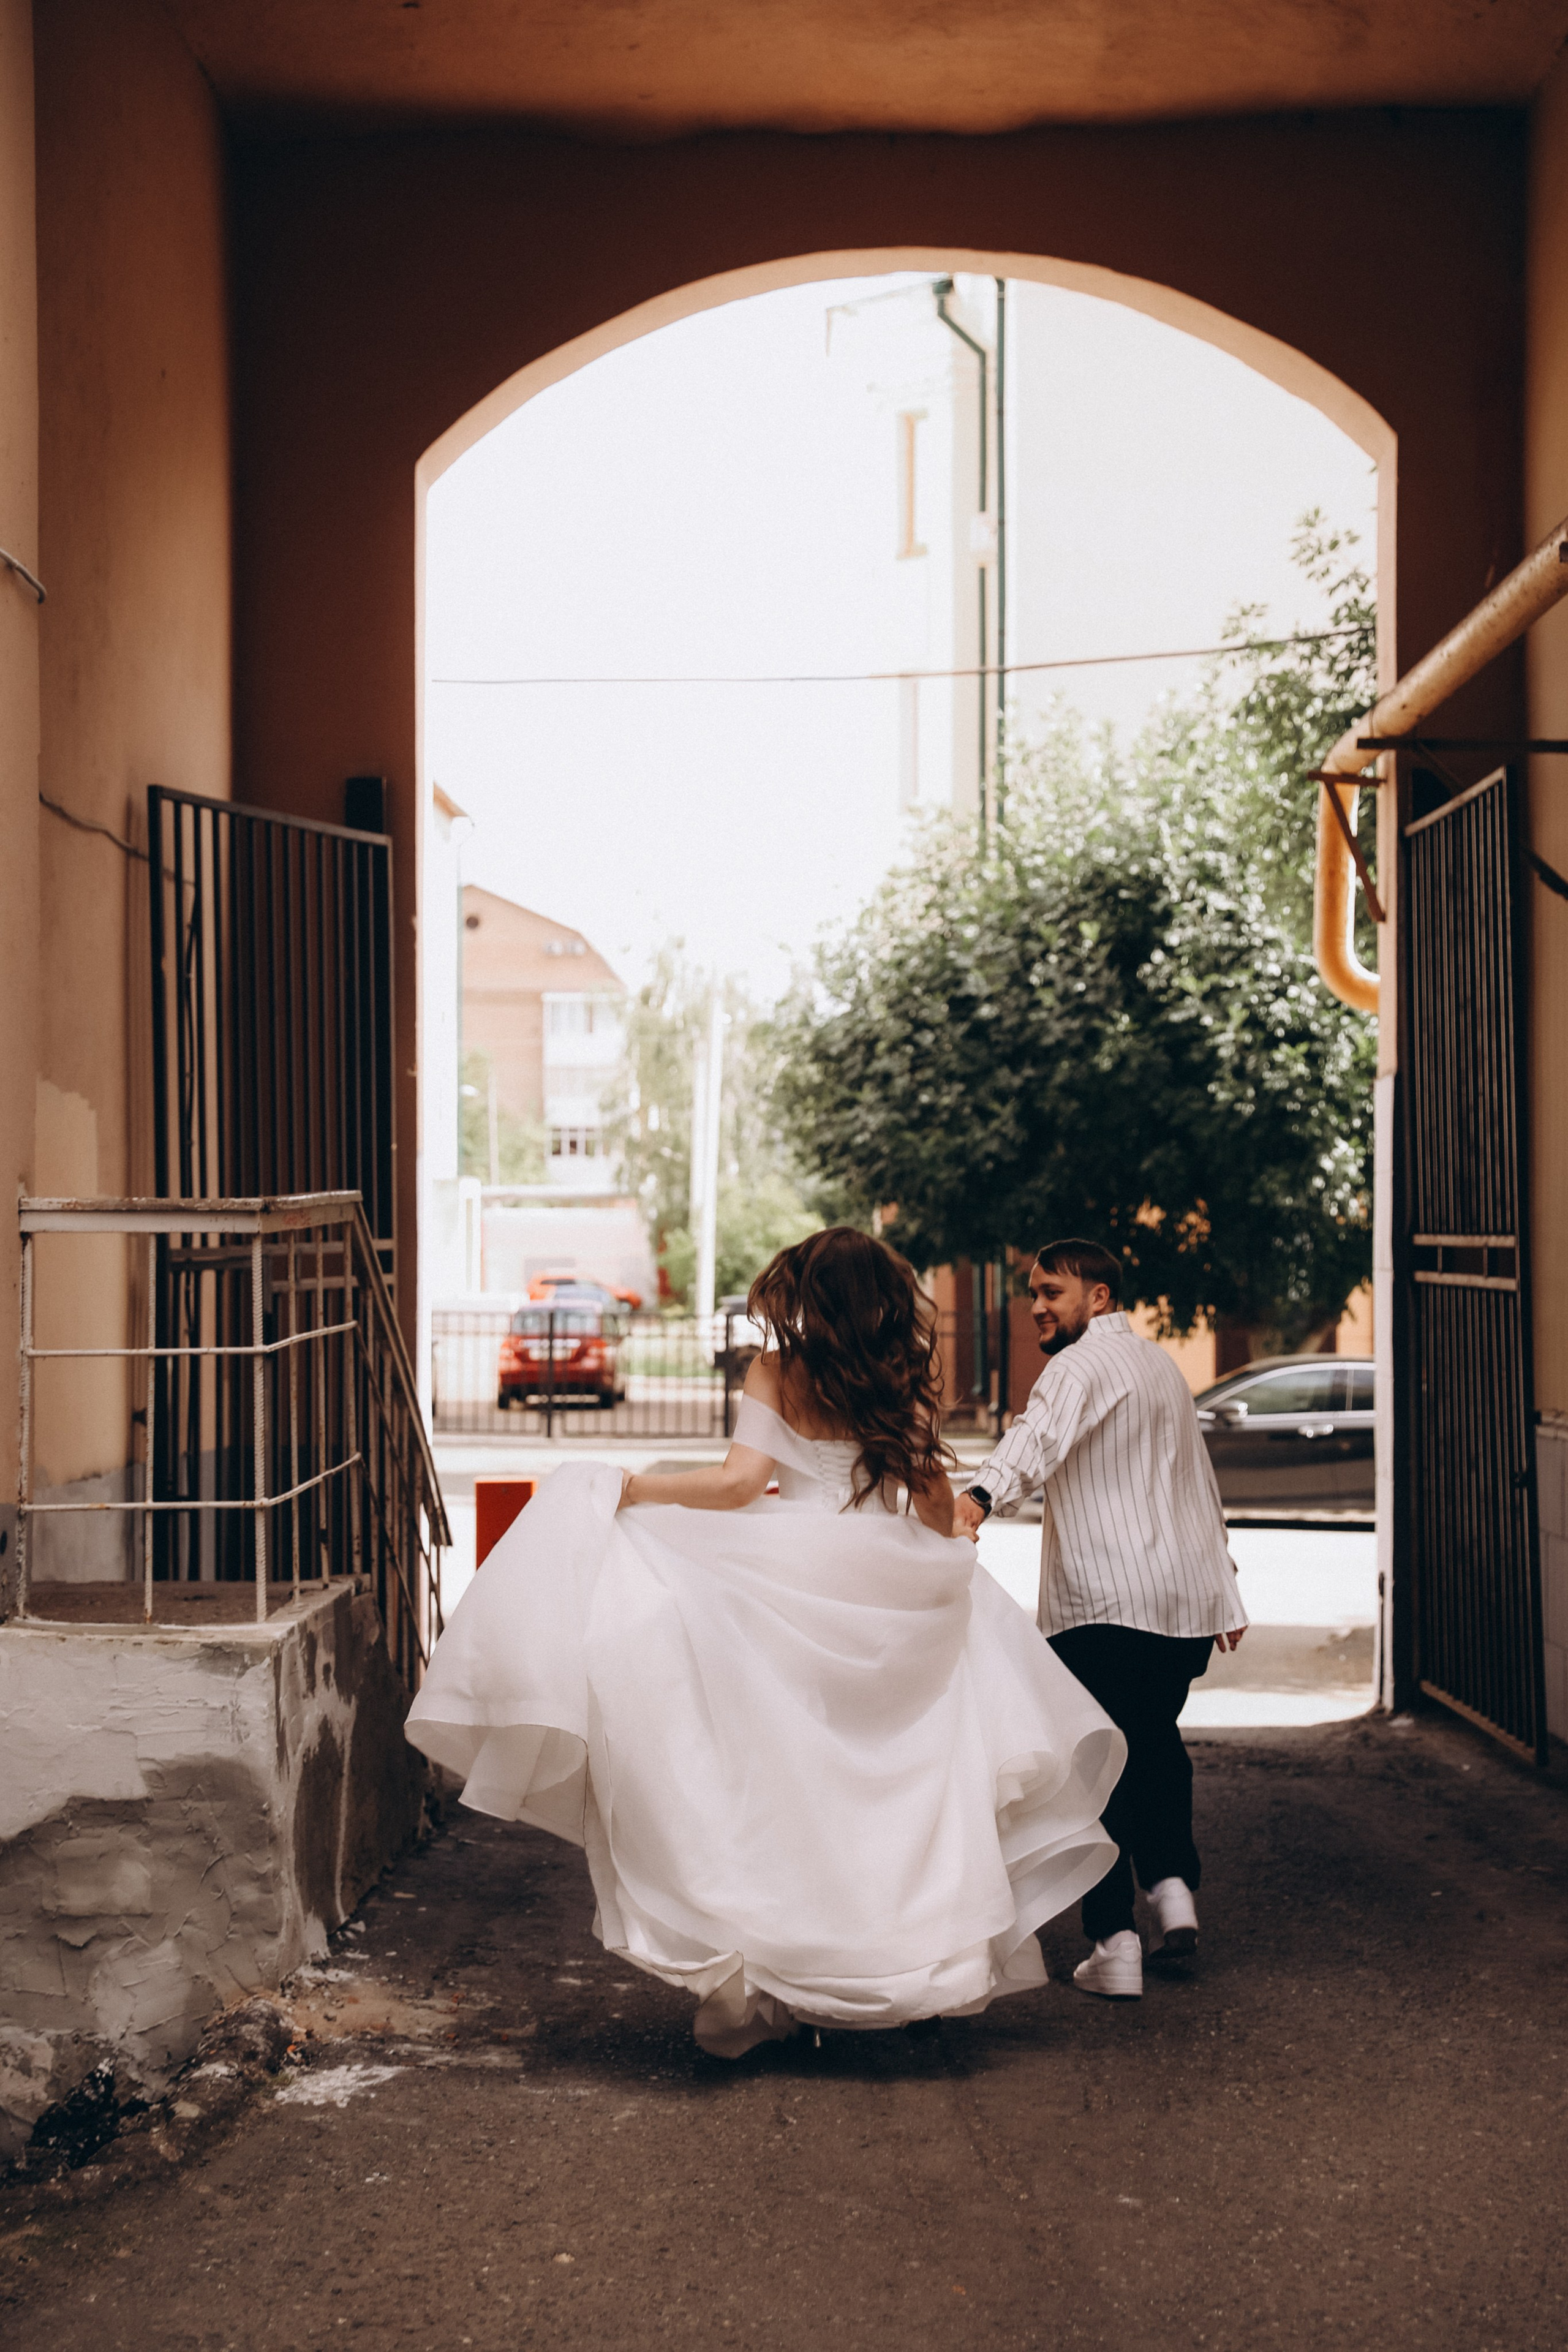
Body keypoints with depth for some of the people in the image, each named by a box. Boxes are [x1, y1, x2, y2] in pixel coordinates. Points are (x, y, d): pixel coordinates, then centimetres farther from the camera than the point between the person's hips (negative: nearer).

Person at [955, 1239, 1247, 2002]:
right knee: (1155, 1739, 24)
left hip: (1103, 1602, -8)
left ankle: (1114, 1941, -6)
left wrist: (981, 1495, -46)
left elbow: (1040, 1435, -29)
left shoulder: (1084, 1363, -7)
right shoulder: (1164, 1367, 21)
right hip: (1189, 1595, 8)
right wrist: (1225, 1594, 33)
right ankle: (1174, 1882, 12)